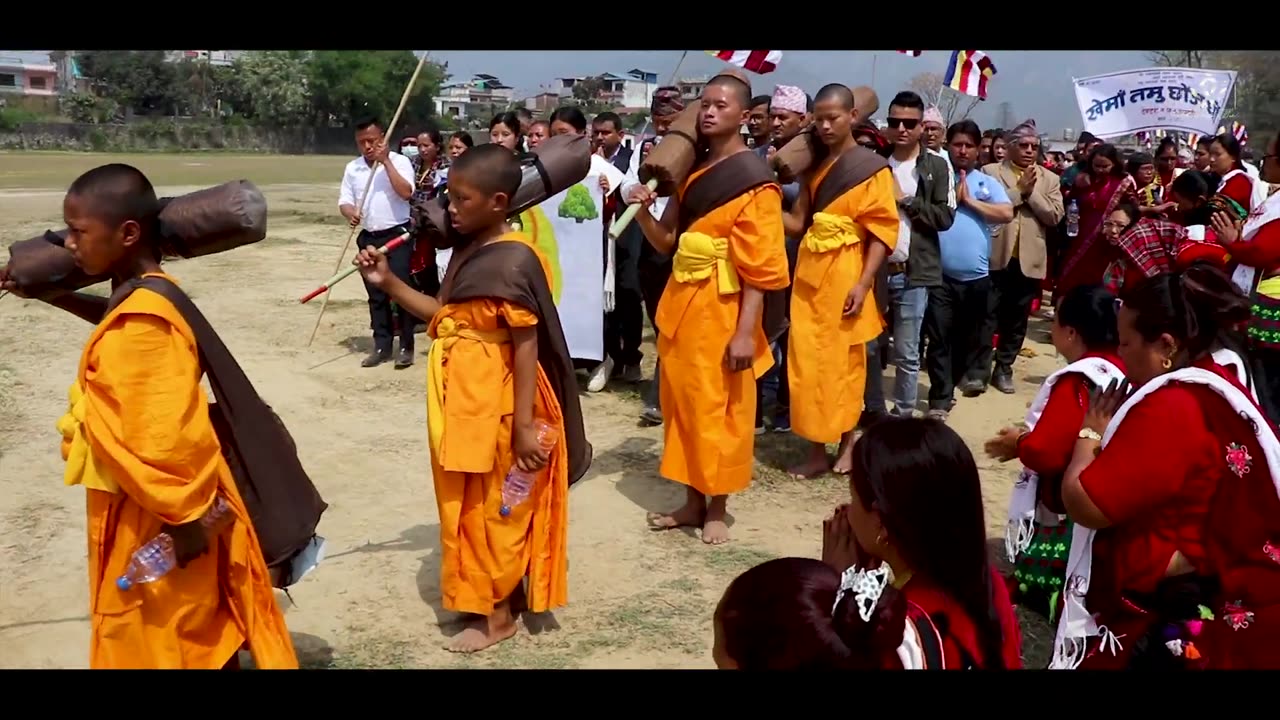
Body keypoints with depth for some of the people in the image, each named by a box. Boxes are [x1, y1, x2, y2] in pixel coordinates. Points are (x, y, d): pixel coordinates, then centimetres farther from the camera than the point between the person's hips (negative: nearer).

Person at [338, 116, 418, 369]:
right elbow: (344, 201, 6)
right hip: (368, 238, 5)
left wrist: (386, 161, -19)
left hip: (397, 235, -5)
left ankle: (406, 347, 1)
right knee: (376, 295, 8)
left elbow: (406, 193, -19)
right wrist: (350, 214, -17)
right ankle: (382, 346, 15)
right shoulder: (352, 168, 9)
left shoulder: (399, 161, -5)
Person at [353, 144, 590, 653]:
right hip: (461, 402, 9)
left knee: (493, 506, 5)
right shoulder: (468, 251, 8)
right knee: (468, 504, 19)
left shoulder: (513, 260, -19)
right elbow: (444, 316, 13)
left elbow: (527, 345, -21)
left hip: (495, 406, -9)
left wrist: (523, 425, -22)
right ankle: (489, 596, 35)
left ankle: (499, 613, 21)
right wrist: (389, 283, 6)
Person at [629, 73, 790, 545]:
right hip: (682, 304, 7)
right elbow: (666, 242, 14)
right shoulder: (692, 171, 13)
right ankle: (692, 502, 25)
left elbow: (761, 267, -14)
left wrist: (746, 331, -19)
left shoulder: (755, 181, -10)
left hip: (723, 310, -7)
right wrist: (643, 210, -5)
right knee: (682, 403, 12)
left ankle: (717, 510, 17)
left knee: (720, 410, 3)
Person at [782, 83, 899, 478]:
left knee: (845, 360, 4)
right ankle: (816, 449, 14)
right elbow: (798, 222, 12)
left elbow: (882, 232, -9)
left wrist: (862, 284, -17)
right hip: (809, 273, 5)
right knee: (808, 361, 5)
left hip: (845, 275, -5)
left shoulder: (872, 168, -4)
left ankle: (847, 444, 17)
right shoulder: (813, 165, 13)